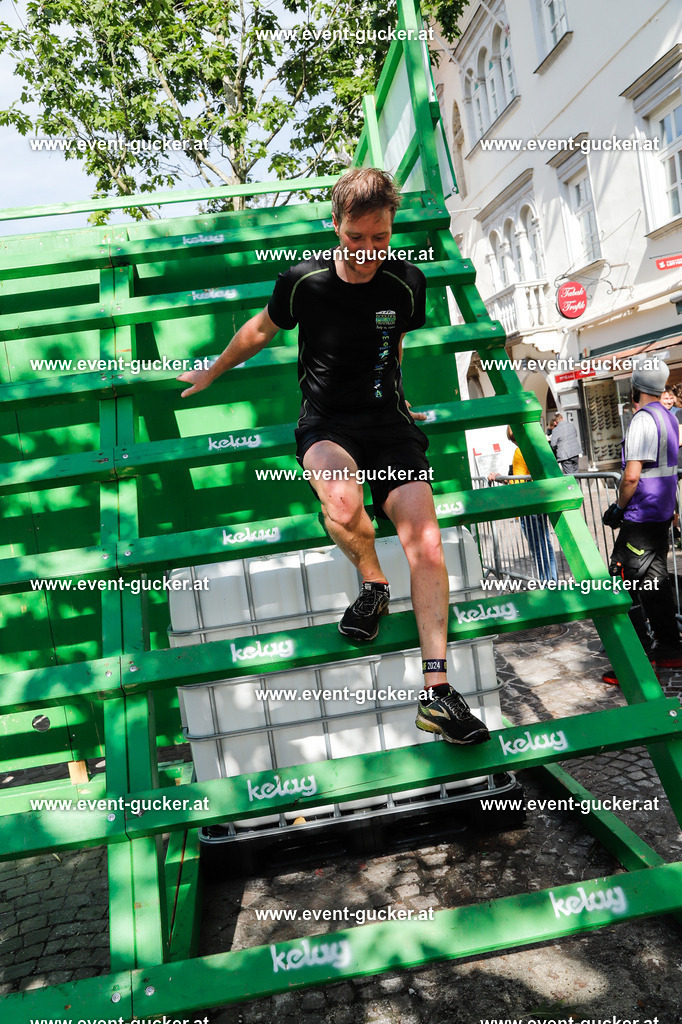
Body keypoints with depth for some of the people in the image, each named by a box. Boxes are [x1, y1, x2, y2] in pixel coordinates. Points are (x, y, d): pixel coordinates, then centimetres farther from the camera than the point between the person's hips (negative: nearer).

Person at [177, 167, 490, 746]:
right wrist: (210, 374, 26)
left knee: (427, 545, -17)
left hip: (388, 422, 2)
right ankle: (373, 582, -3)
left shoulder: (408, 284, -3)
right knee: (343, 503, -37)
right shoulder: (303, 281, -6)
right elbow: (259, 332, 13)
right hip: (325, 424, -1)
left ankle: (437, 691, -10)